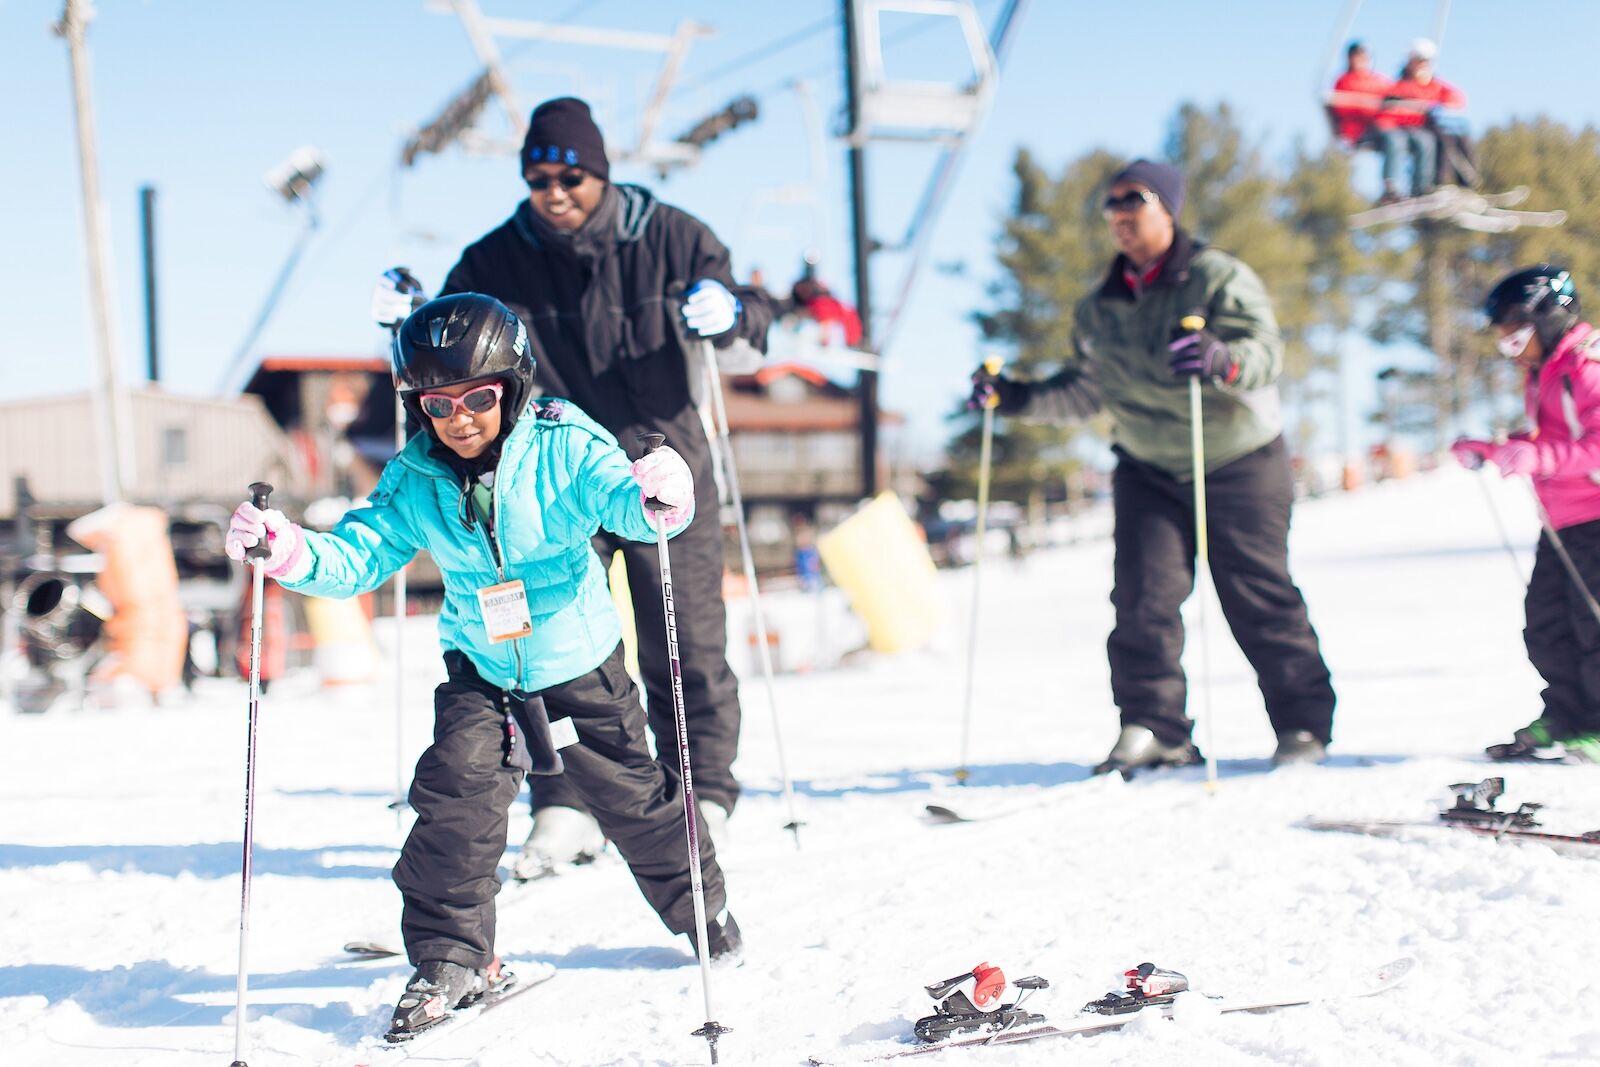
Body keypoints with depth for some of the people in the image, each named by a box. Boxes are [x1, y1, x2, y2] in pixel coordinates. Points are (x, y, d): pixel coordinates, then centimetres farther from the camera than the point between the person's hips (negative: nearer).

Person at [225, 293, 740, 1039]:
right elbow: (357, 555, -11)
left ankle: (702, 907, 38)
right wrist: (290, 552, -30)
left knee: (630, 795, 12)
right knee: (456, 794, -14)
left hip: (580, 666, -2)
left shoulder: (563, 449, -20)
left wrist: (657, 498, -56)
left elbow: (620, 499, -31)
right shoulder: (414, 482, -10)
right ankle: (451, 956, 2)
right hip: (481, 671, 2)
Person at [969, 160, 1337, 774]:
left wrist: (1219, 360, -43)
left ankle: (1304, 726, 11)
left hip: (1239, 464, -4)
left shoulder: (1219, 278, -8)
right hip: (1149, 470, 4)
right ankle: (1152, 727, -2)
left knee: (1259, 597, -2)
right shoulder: (1100, 309, 8)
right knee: (1143, 595, -10)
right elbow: (1083, 392, 18)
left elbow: (1266, 352, -22)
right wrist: (1014, 397, 5)